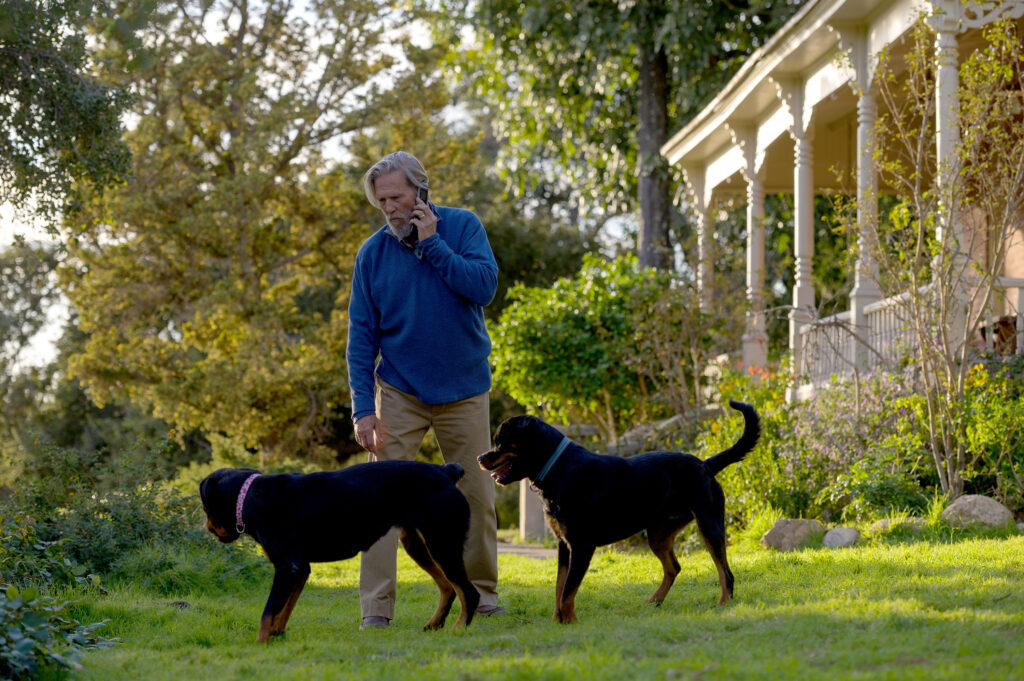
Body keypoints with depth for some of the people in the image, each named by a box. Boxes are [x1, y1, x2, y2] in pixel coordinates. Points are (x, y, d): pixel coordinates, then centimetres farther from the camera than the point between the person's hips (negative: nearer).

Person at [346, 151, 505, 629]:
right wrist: (363, 407, -12)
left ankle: (482, 595, 22)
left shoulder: (463, 227, -4)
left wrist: (432, 244, -20)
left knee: (477, 496, 6)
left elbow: (484, 286, -18)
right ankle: (376, 608, -10)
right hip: (399, 392, 0)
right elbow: (362, 336, -5)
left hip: (464, 390, 1)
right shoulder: (372, 253, -5)